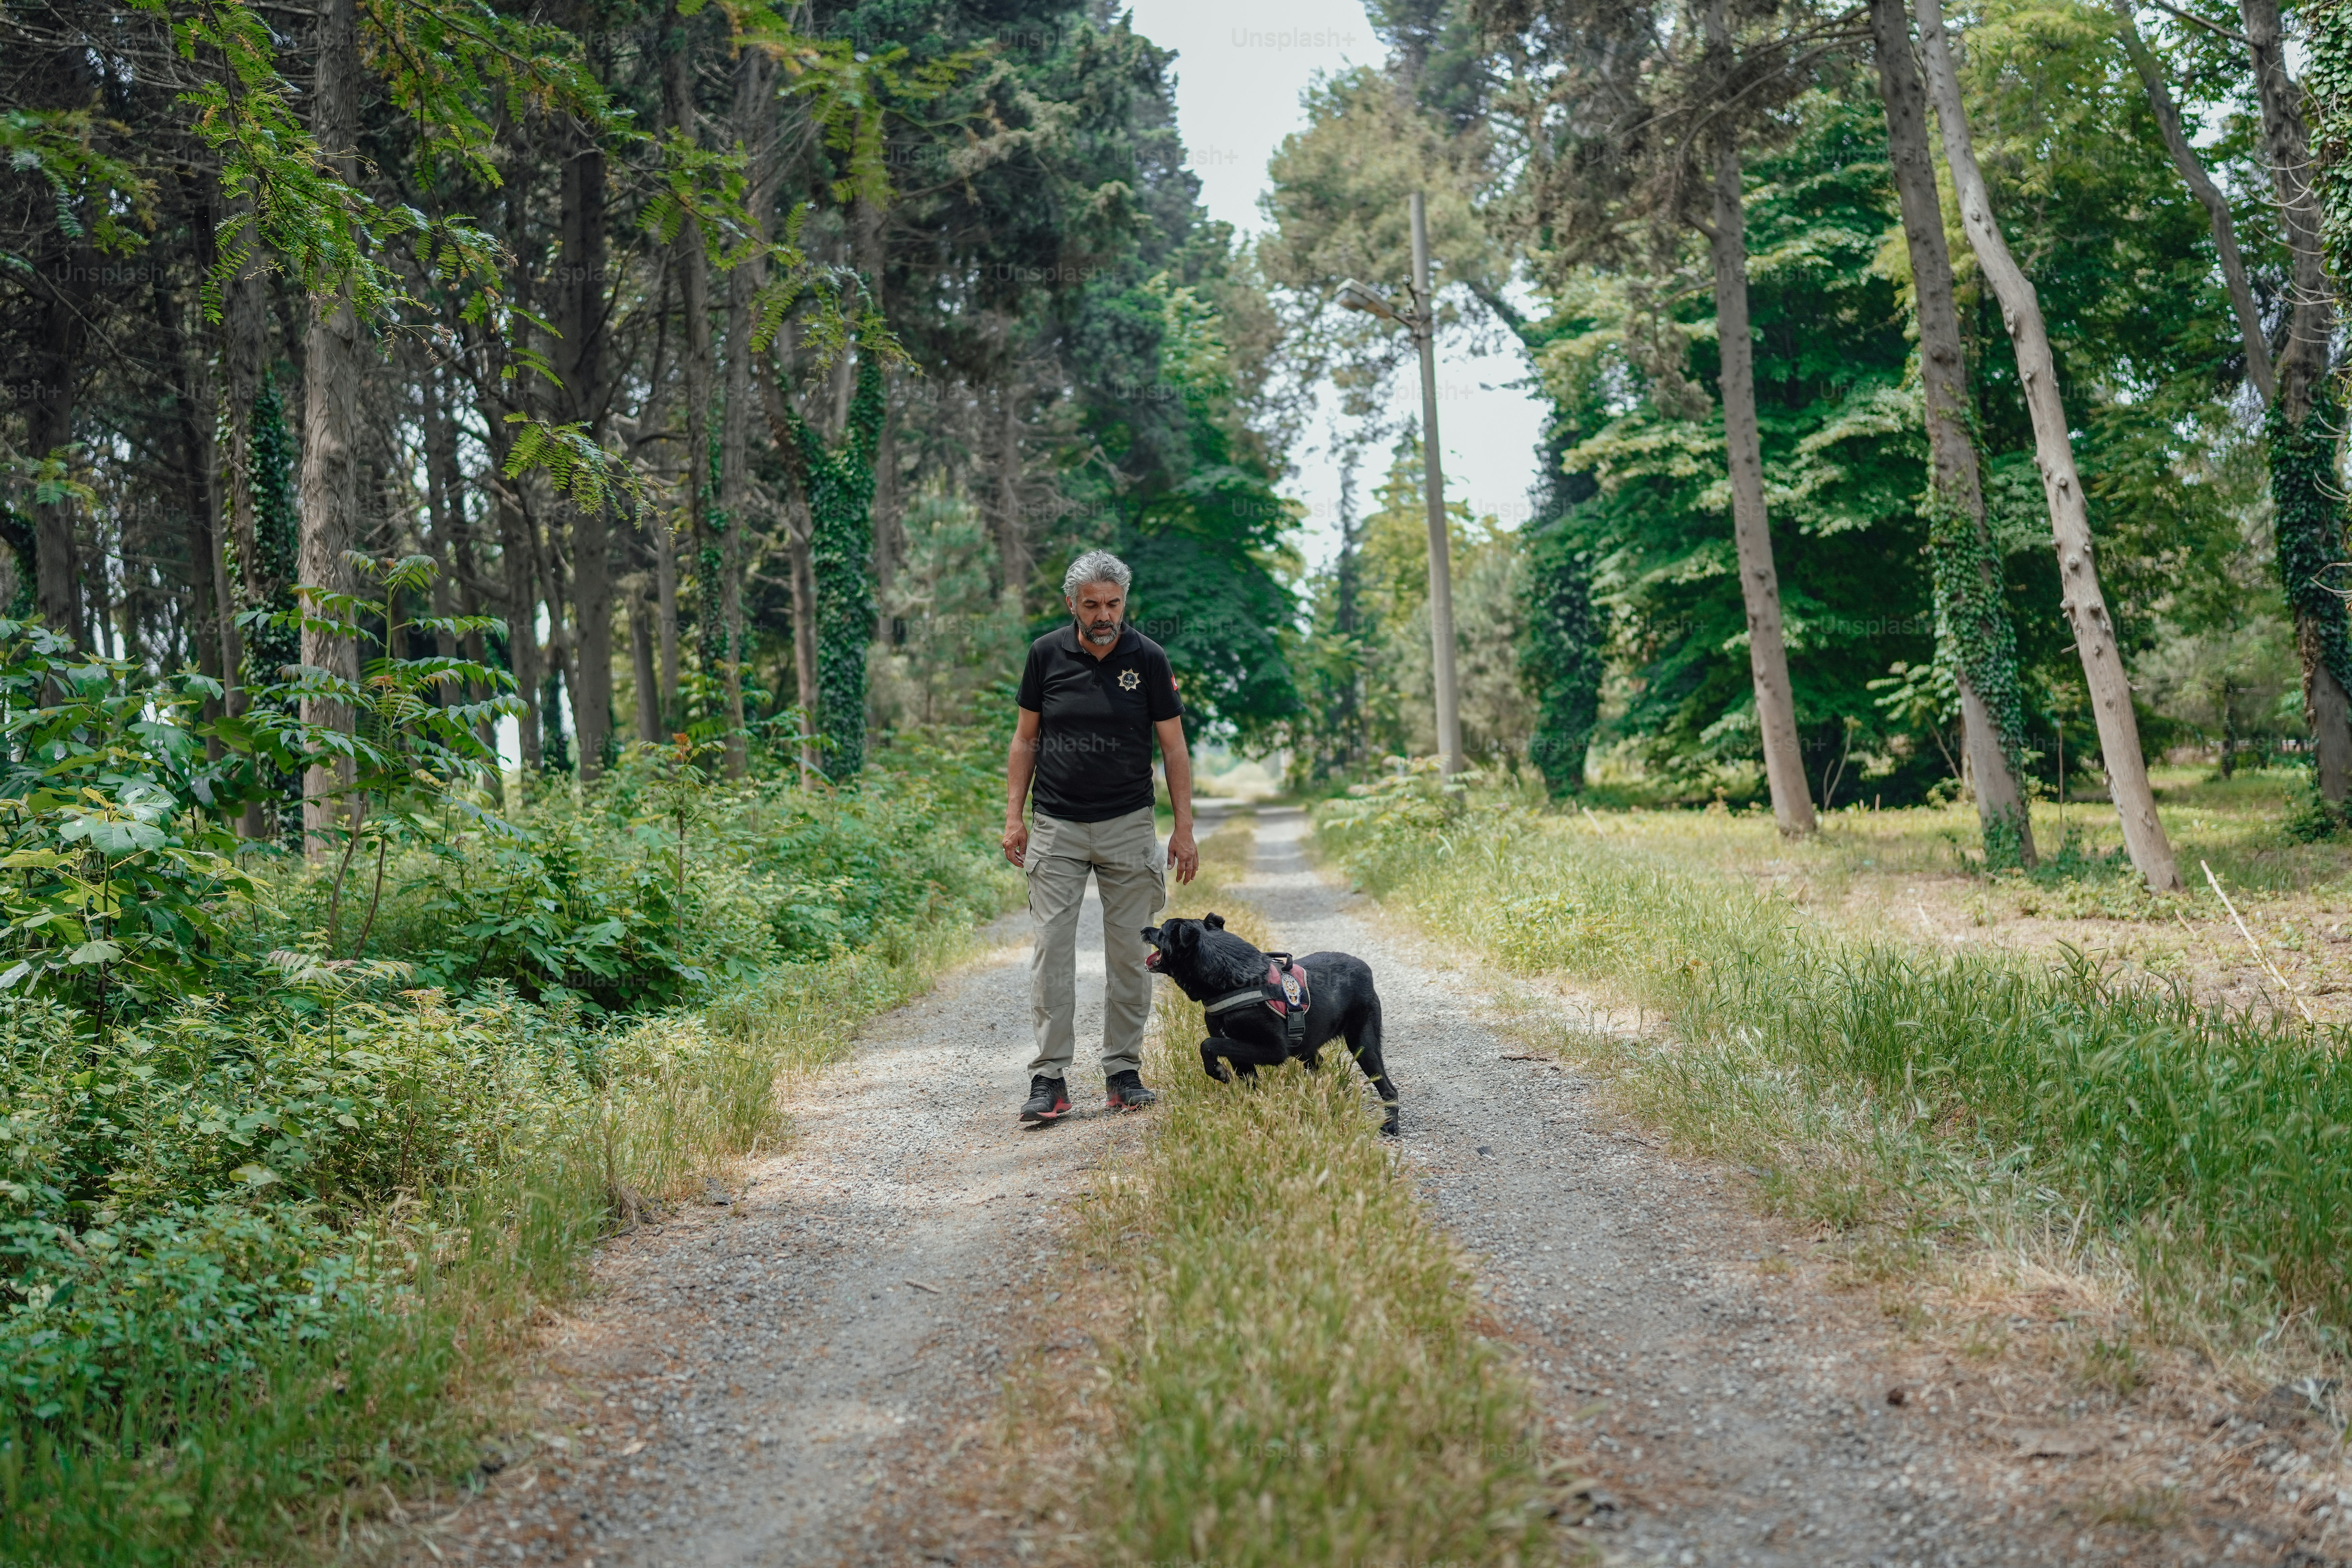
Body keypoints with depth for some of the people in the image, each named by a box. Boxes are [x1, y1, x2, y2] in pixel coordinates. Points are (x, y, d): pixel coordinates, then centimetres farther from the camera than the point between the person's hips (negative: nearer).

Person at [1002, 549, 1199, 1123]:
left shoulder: (1148, 658, -3)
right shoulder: (1046, 654, 0)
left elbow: (1174, 746, 2)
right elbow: (1026, 738, 8)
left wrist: (1184, 828, -1)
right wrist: (1013, 817, 2)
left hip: (1129, 827, 0)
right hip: (1056, 827, 0)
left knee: (1130, 952, 3)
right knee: (1052, 947, -5)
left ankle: (1123, 1072, 13)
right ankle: (1049, 1079, -2)